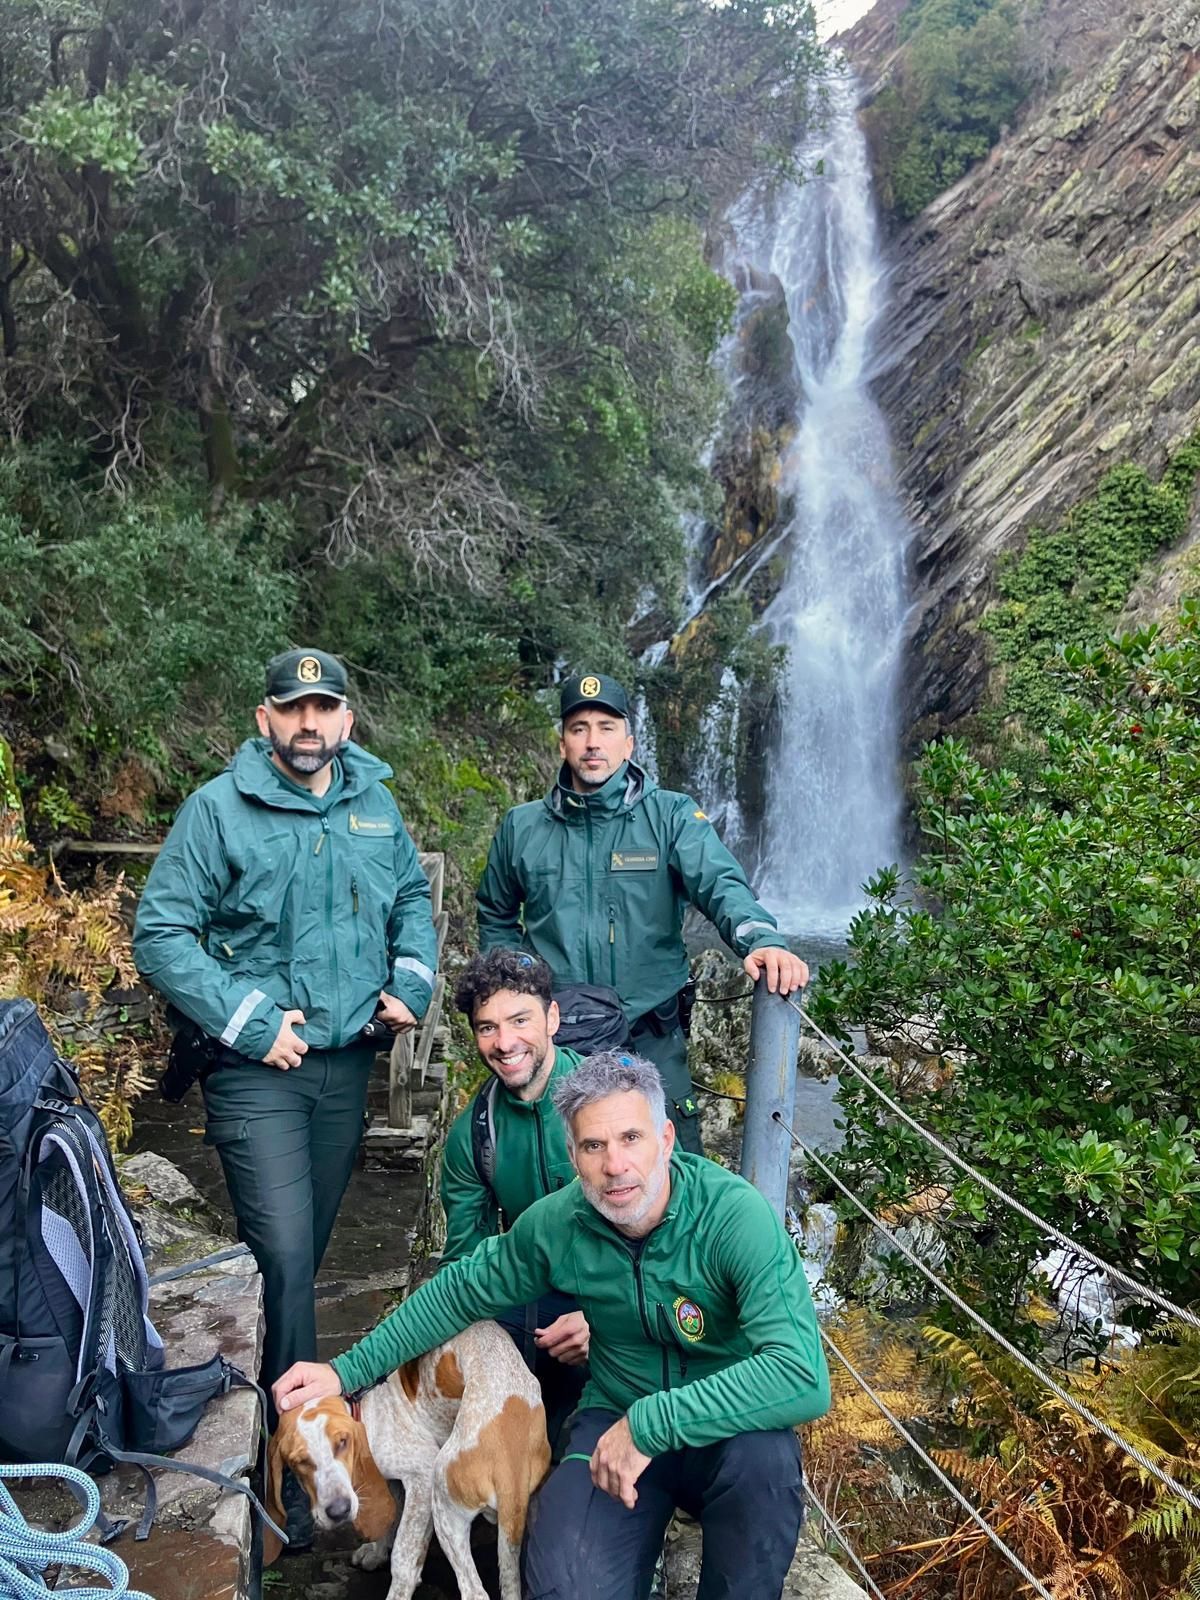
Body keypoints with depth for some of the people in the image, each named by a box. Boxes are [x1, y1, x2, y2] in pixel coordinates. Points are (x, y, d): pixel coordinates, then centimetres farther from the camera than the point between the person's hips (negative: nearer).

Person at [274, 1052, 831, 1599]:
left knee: (763, 1456, -36)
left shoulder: (737, 1216, -26)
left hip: (728, 1429, -2)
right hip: (614, 1422, 2)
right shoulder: (556, 1222, -11)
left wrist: (650, 1425, -36)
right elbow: (461, 1290, 7)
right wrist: (349, 1370, 4)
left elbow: (803, 1377, -37)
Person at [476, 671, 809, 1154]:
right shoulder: (522, 826, 4)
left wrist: (762, 940, -40)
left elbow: (720, 884, -21)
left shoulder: (672, 816, -4)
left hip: (651, 1040, -2)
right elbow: (496, 917, 18)